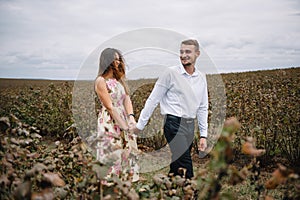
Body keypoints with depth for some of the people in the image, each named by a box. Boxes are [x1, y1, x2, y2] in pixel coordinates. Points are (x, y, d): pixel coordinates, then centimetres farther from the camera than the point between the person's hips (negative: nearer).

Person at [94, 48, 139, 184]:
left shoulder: (119, 78, 13)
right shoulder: (101, 81, -10)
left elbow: (127, 98, 2)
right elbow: (109, 107, -14)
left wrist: (131, 116, -14)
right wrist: (123, 125, -16)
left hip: (124, 118, 7)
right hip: (109, 122, -7)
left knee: (128, 150, 8)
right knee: (114, 154, -3)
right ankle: (109, 181, 11)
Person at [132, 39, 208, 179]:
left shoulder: (201, 78, 10)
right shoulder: (170, 73, -6)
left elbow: (203, 108, 14)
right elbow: (153, 100, -3)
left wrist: (203, 135, 11)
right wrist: (140, 125, -3)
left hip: (190, 125, 6)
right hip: (174, 124, -6)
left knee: (177, 165, 13)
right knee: (185, 169, -10)